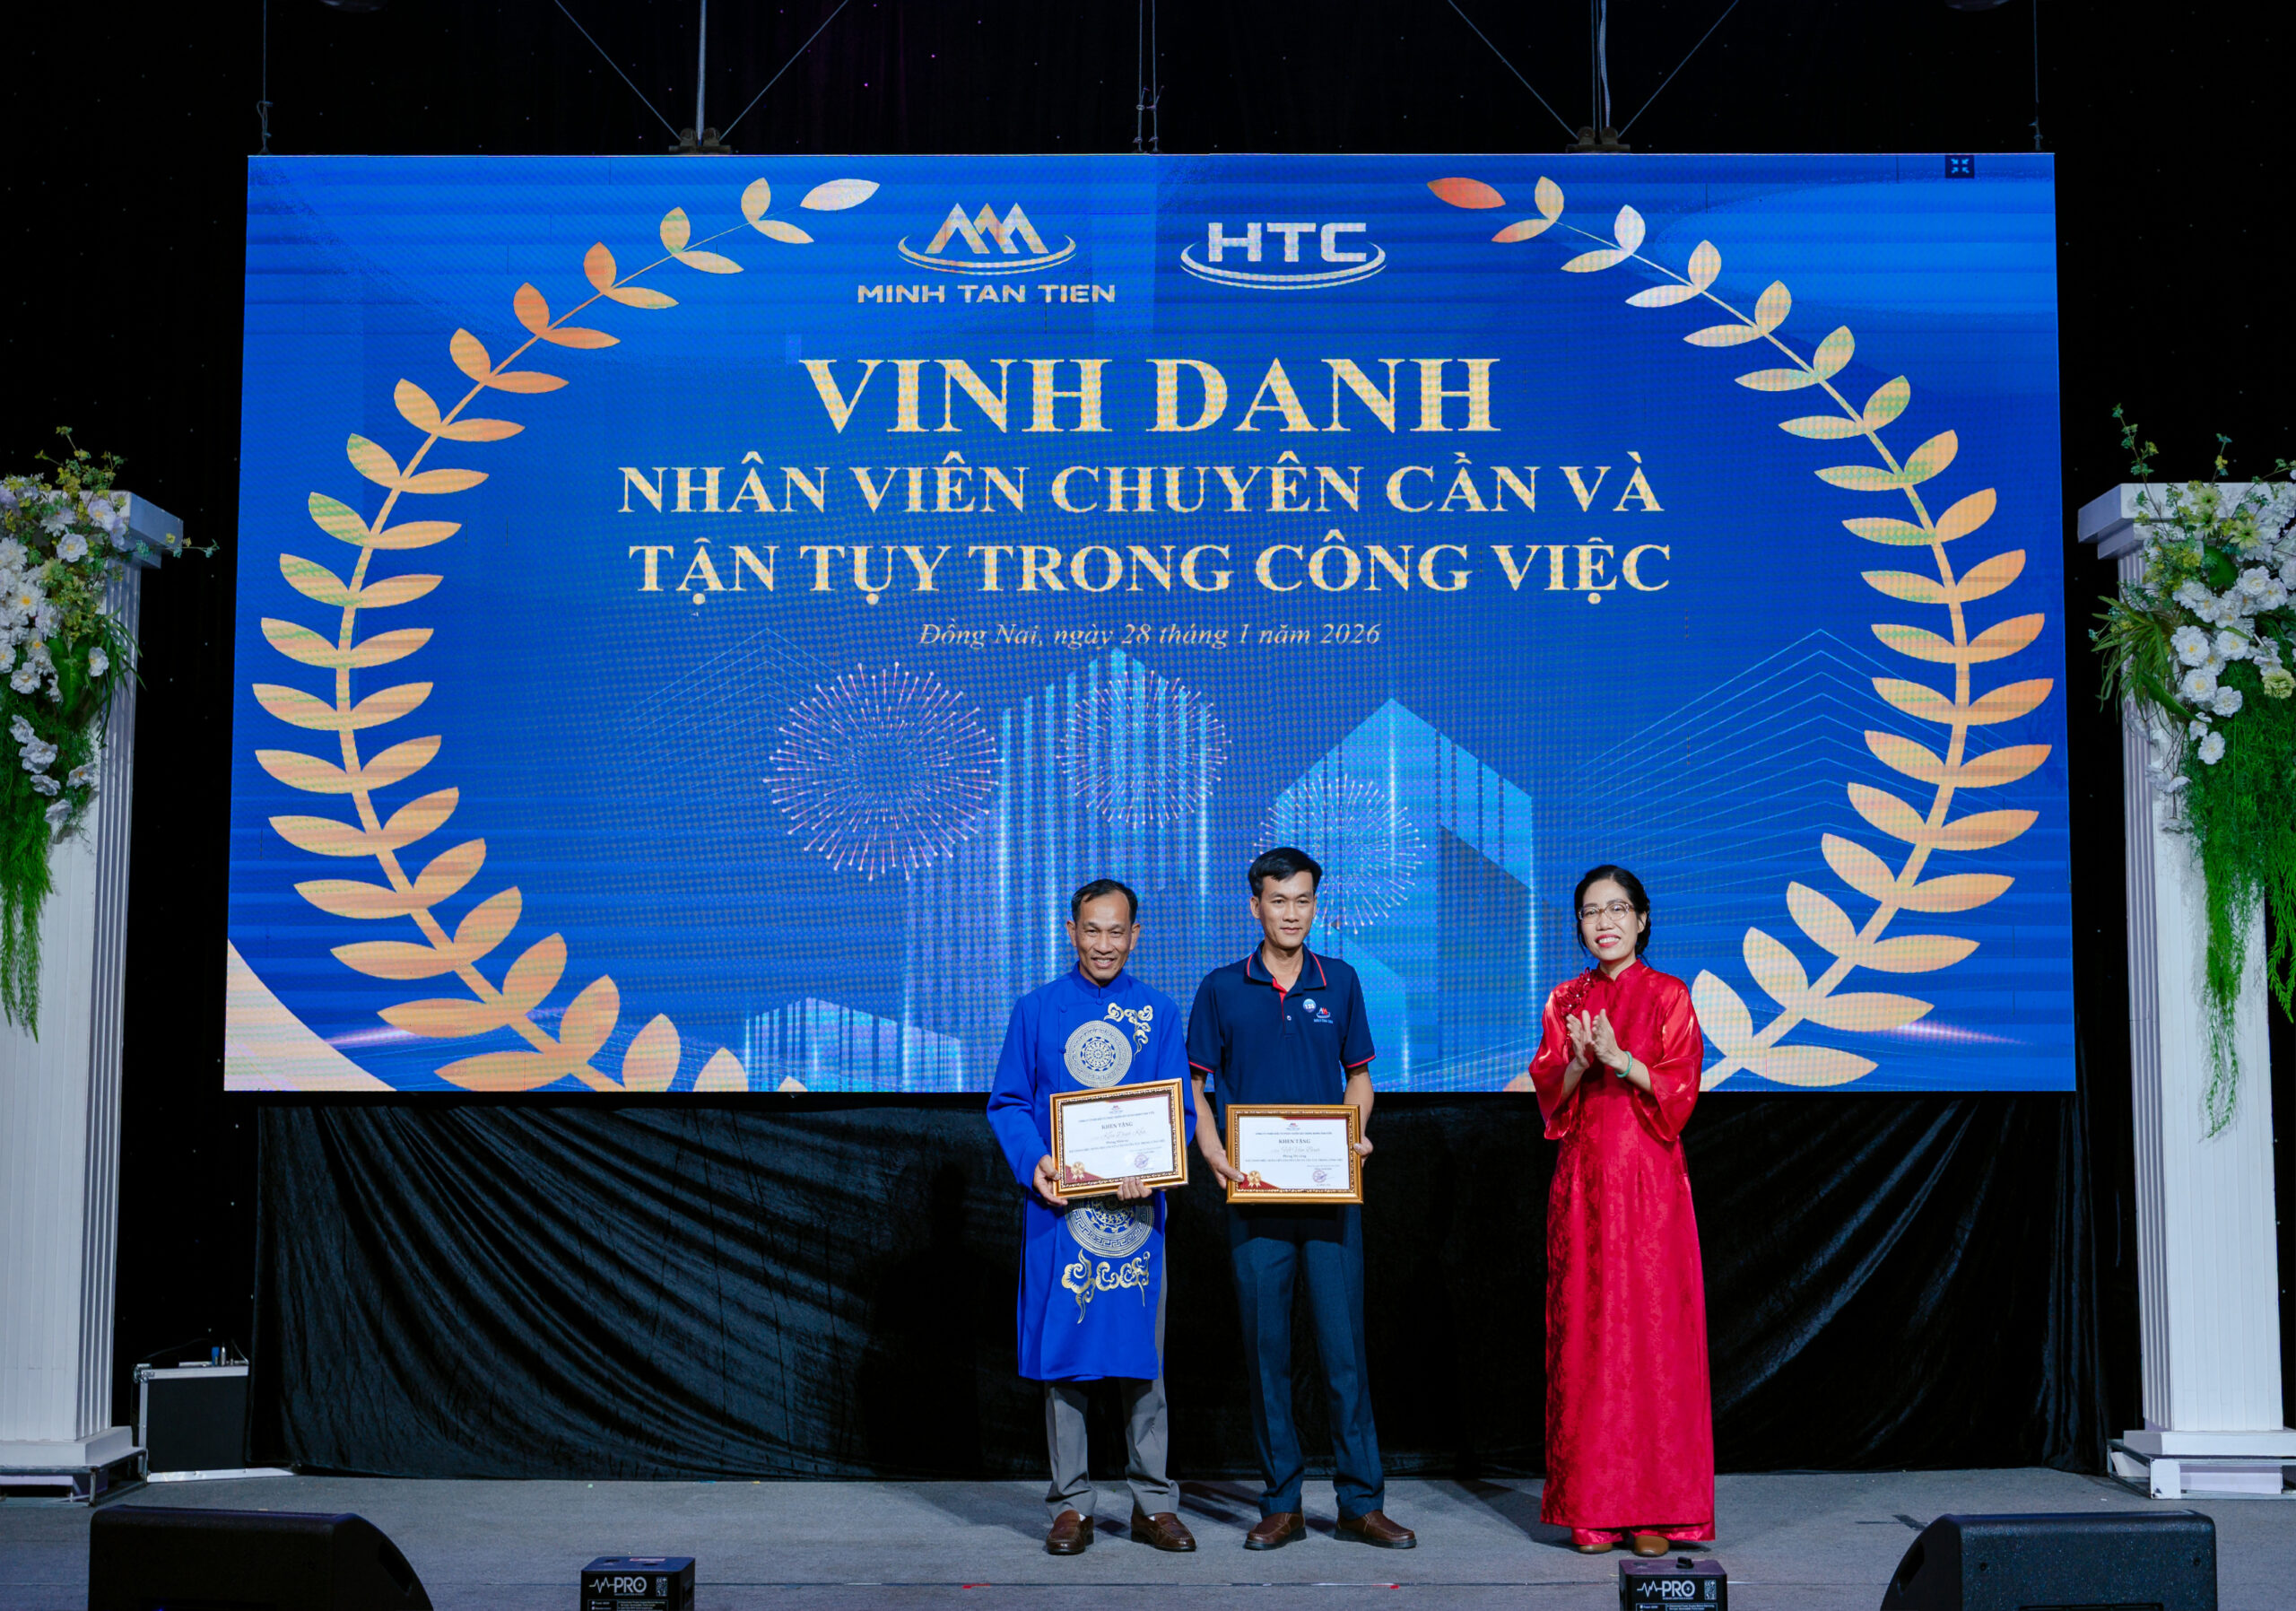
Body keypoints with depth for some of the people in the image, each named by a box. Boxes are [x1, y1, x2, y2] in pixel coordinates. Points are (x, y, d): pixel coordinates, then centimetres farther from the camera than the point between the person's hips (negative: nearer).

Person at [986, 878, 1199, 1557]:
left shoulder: (1158, 1013, 8)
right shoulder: (1036, 1009, 6)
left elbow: (1179, 1110, 5)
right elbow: (1006, 1102, 5)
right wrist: (1034, 1162, -13)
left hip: (1136, 1204, 0)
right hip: (1058, 1203, 0)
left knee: (1143, 1352, 4)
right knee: (1061, 1351, 2)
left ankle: (1153, 1503, 13)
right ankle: (1070, 1505, 11)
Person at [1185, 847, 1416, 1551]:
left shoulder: (1338, 982, 9)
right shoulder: (1222, 989, 4)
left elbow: (1358, 1075, 15)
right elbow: (1193, 1083, 7)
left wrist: (1356, 1134, -4)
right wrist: (1211, 1147, -9)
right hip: (1254, 1195, 0)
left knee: (1343, 1342, -1)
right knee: (1265, 1348, 4)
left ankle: (1361, 1501, 6)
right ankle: (1281, 1504, 12)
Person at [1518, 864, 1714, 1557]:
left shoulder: (1668, 995, 3)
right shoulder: (1566, 1000, 12)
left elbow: (1681, 1089, -4)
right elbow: (1546, 1092, 6)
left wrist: (1621, 1060, -18)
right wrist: (1578, 1062, -14)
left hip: (1649, 1179, -3)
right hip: (1583, 1181, 3)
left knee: (1653, 1329, -5)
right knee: (1585, 1331, 0)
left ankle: (1657, 1506, 2)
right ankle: (1593, 1506, 6)